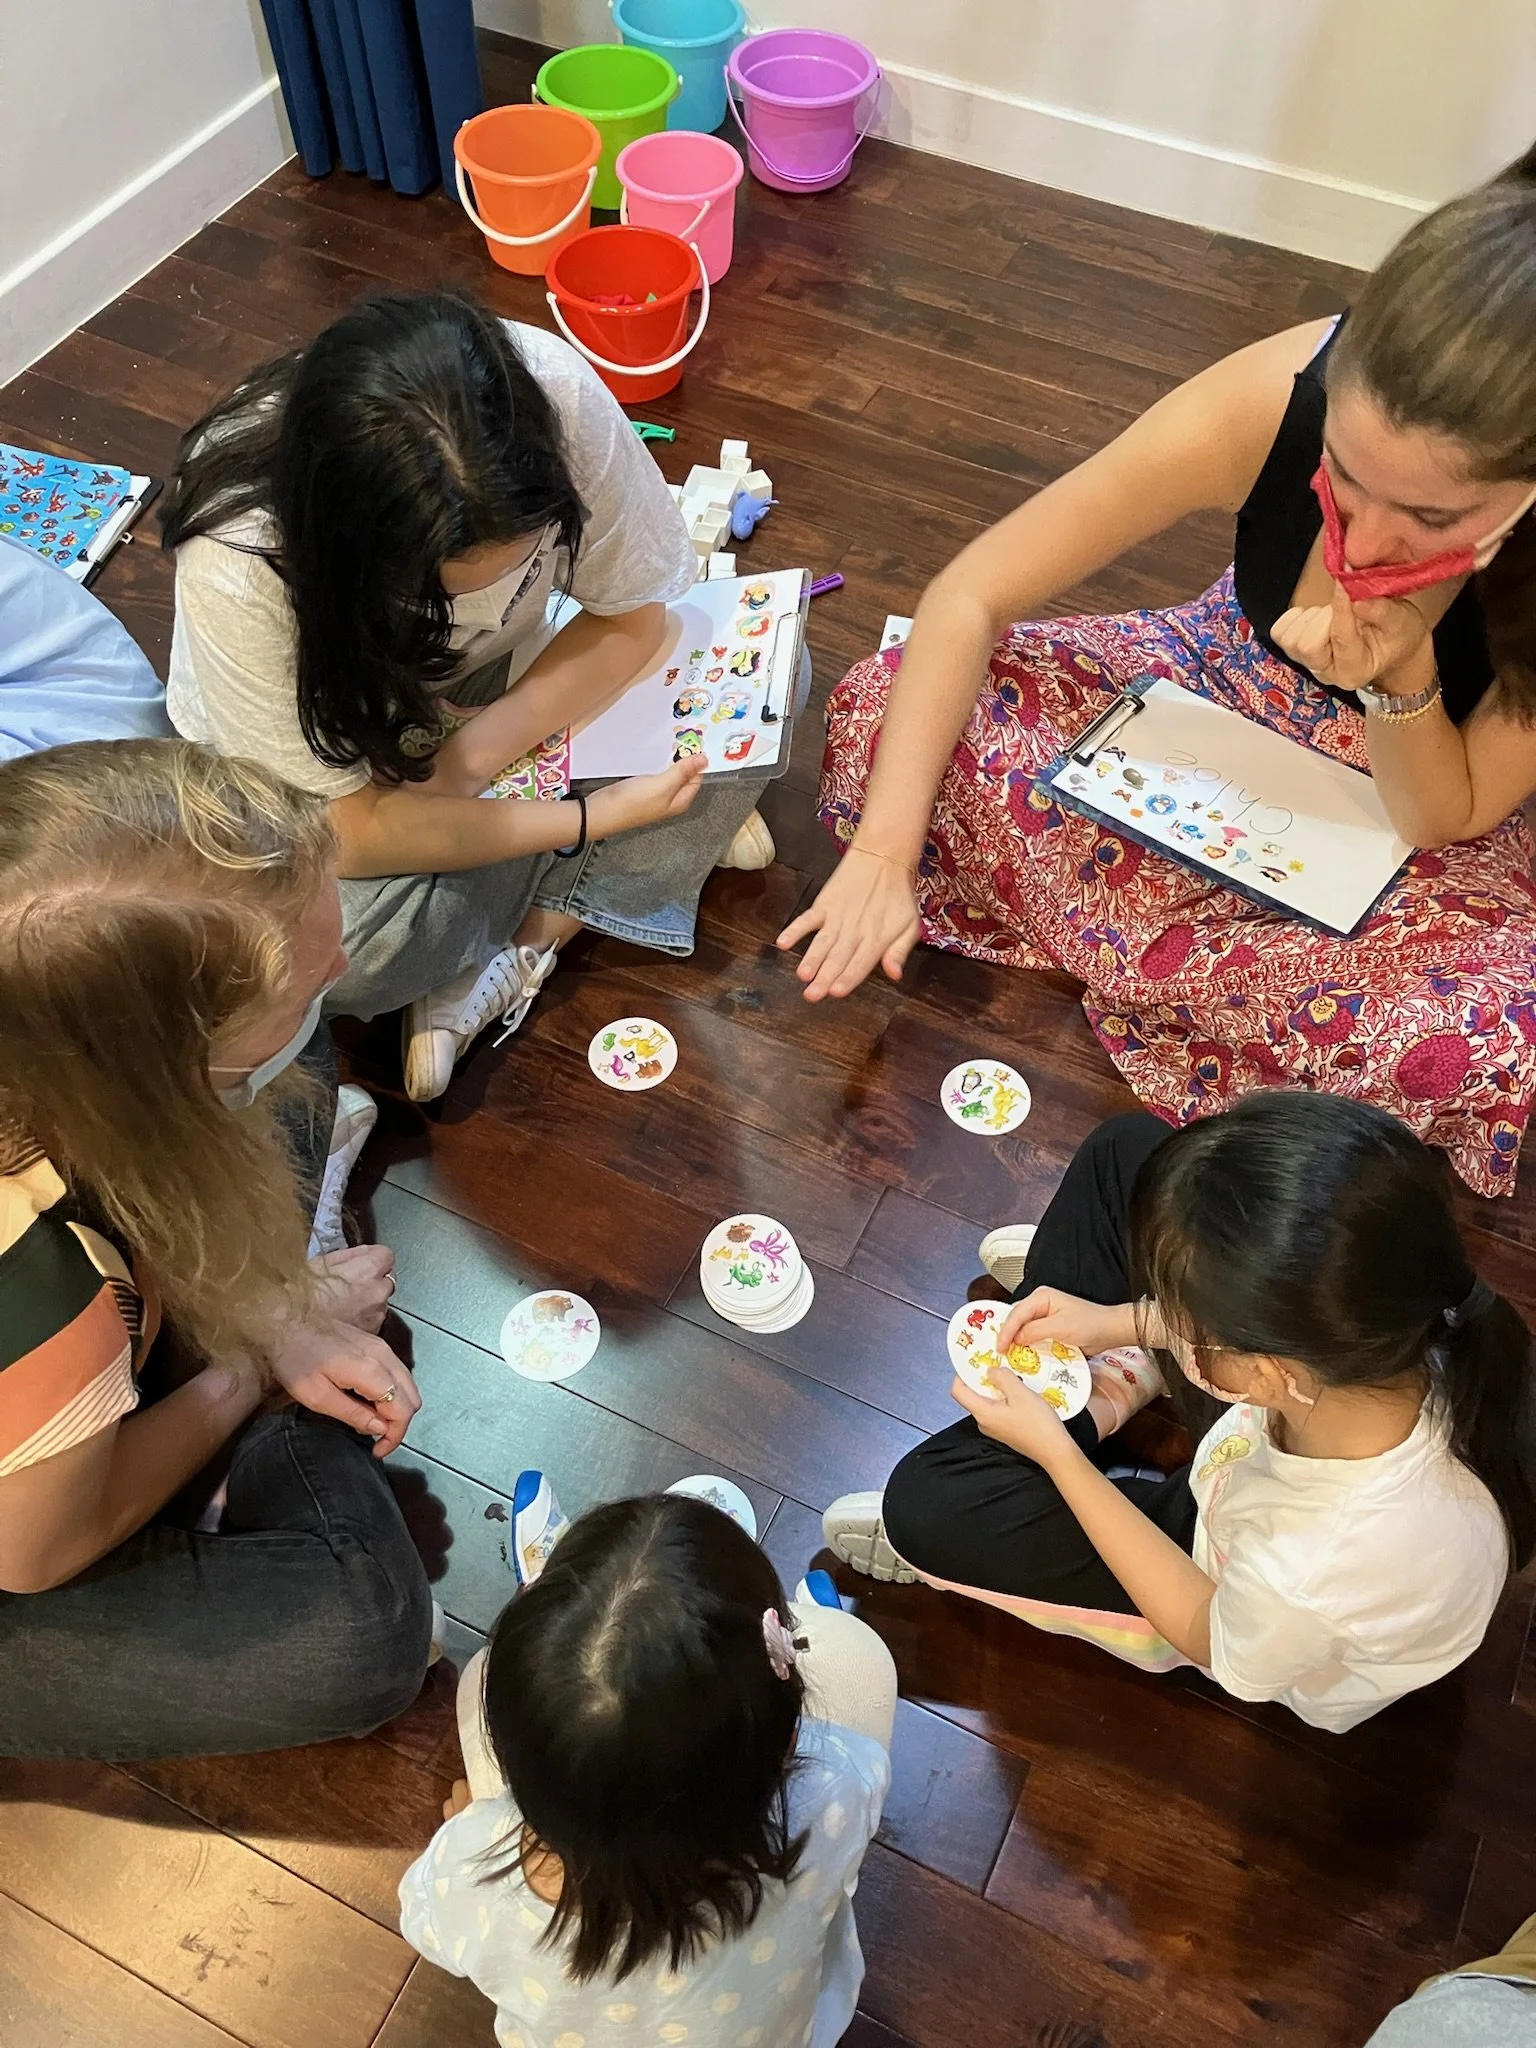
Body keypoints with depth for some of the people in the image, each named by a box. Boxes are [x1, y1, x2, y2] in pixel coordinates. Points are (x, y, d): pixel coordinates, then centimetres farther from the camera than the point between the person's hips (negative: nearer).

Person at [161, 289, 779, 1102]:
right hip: (330, 753, -3)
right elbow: (345, 830, -30)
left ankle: (495, 965, -15)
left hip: (503, 689, 4)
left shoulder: (556, 394, -30)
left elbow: (632, 618, -15)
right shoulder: (240, 558, -36)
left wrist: (474, 754, -27)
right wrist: (593, 817, -30)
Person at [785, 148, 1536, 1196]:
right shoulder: (1272, 399, -32)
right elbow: (968, 598, -26)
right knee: (883, 711, -19)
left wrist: (1402, 677, -40)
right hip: (1229, 694, 2)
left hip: (1412, 811, -1)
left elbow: (1451, 819, -20)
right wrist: (882, 853, -33)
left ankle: (1128, 959, -11)